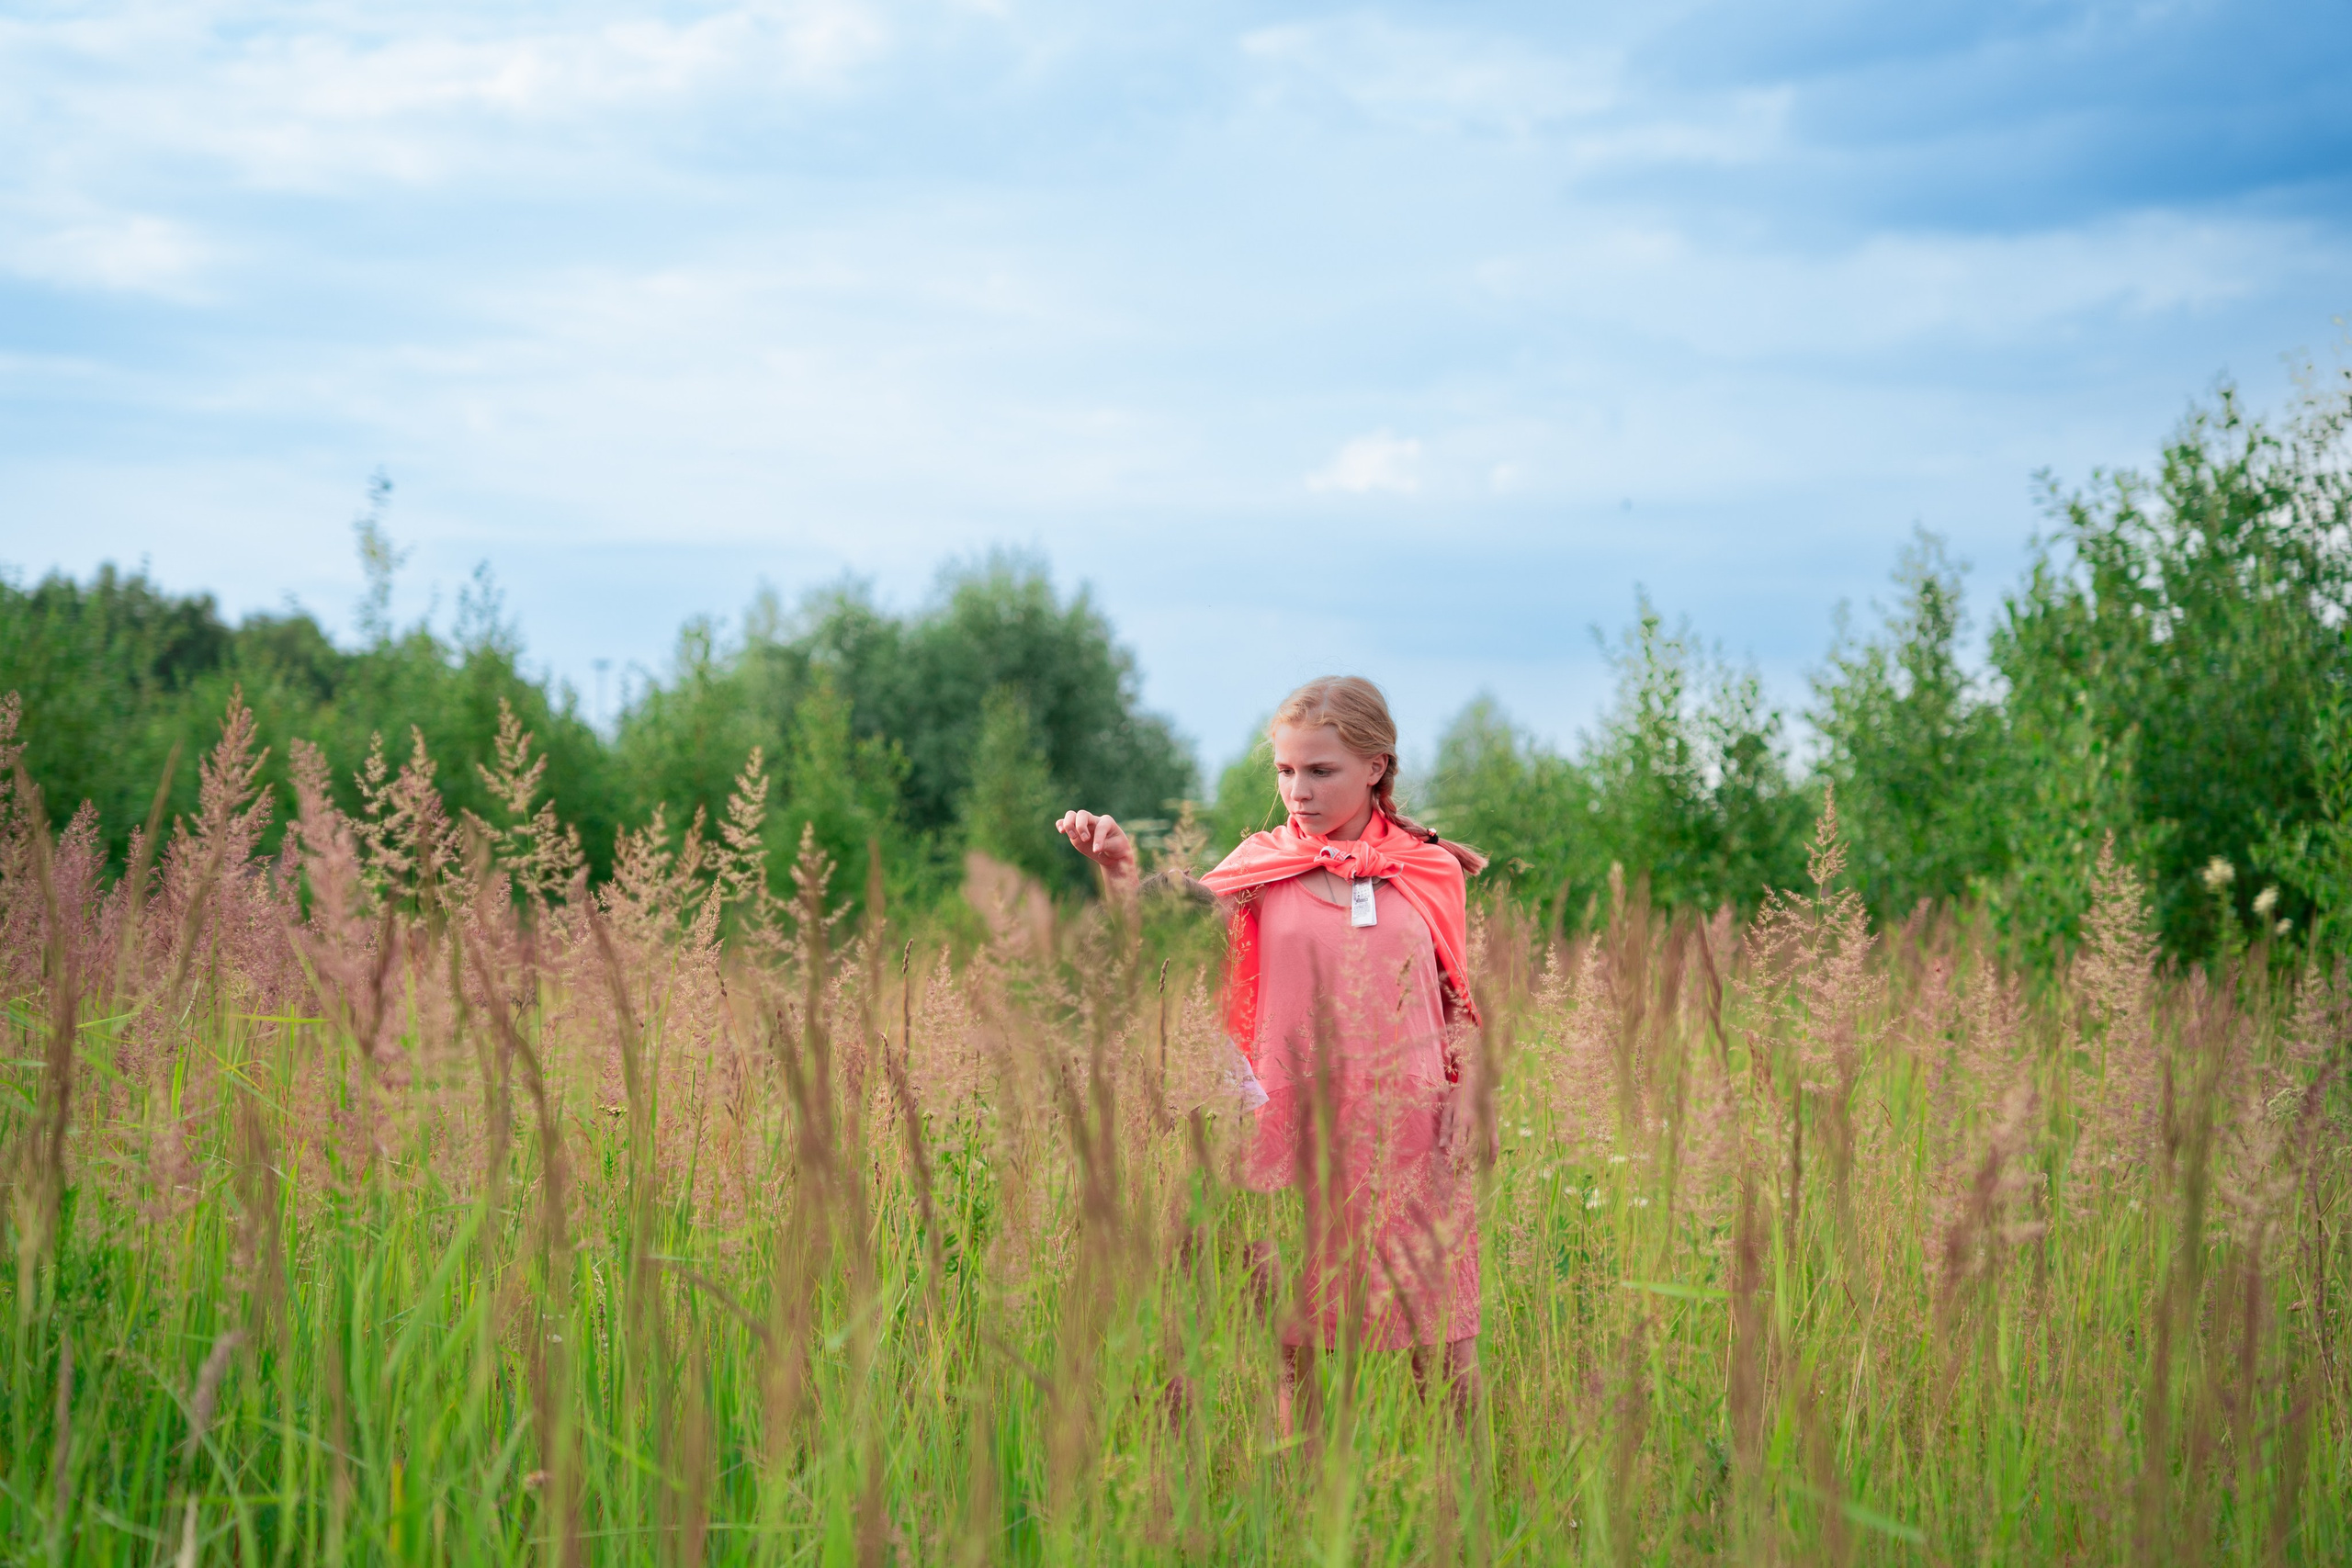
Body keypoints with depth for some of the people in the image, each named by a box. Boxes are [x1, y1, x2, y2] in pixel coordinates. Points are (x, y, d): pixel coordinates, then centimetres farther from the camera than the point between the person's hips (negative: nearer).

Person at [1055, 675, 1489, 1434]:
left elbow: (1461, 1004, 11)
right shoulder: (1264, 865, 4)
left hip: (1409, 1137, 0)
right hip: (1293, 1134, 0)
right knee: (1293, 1342, 5)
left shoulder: (1432, 873, 5)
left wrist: (1465, 1106, -1)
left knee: (1442, 1343, 4)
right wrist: (1121, 873, -24)